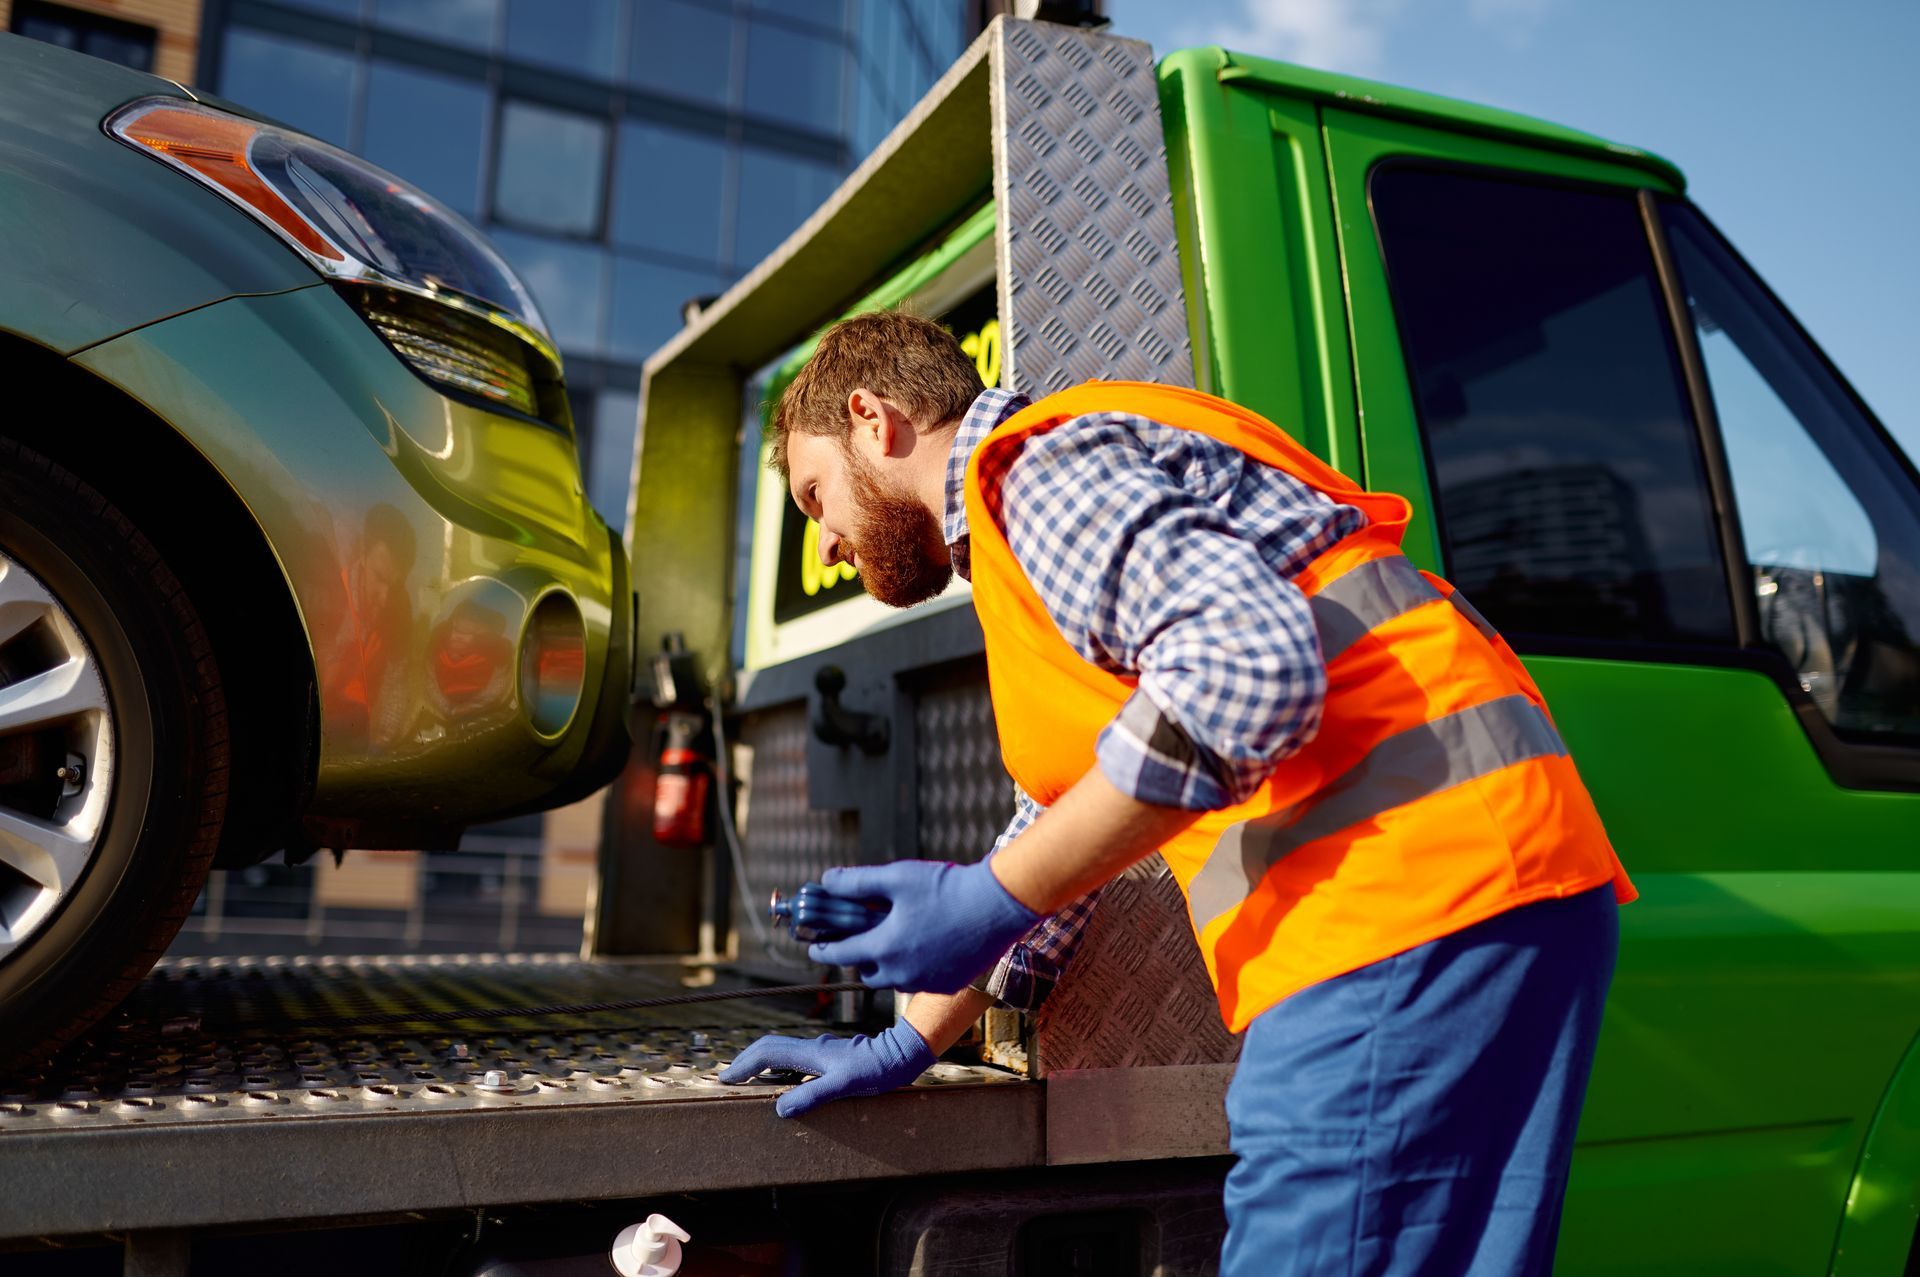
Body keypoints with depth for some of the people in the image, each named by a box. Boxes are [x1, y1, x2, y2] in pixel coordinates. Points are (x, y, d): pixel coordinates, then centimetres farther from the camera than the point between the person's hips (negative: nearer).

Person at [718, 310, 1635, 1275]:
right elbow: (1060, 826, 32)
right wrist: (909, 1044, 32)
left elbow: (1249, 666, -23)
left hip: (1417, 879, -10)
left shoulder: (1047, 466, -4)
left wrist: (987, 904, -15)